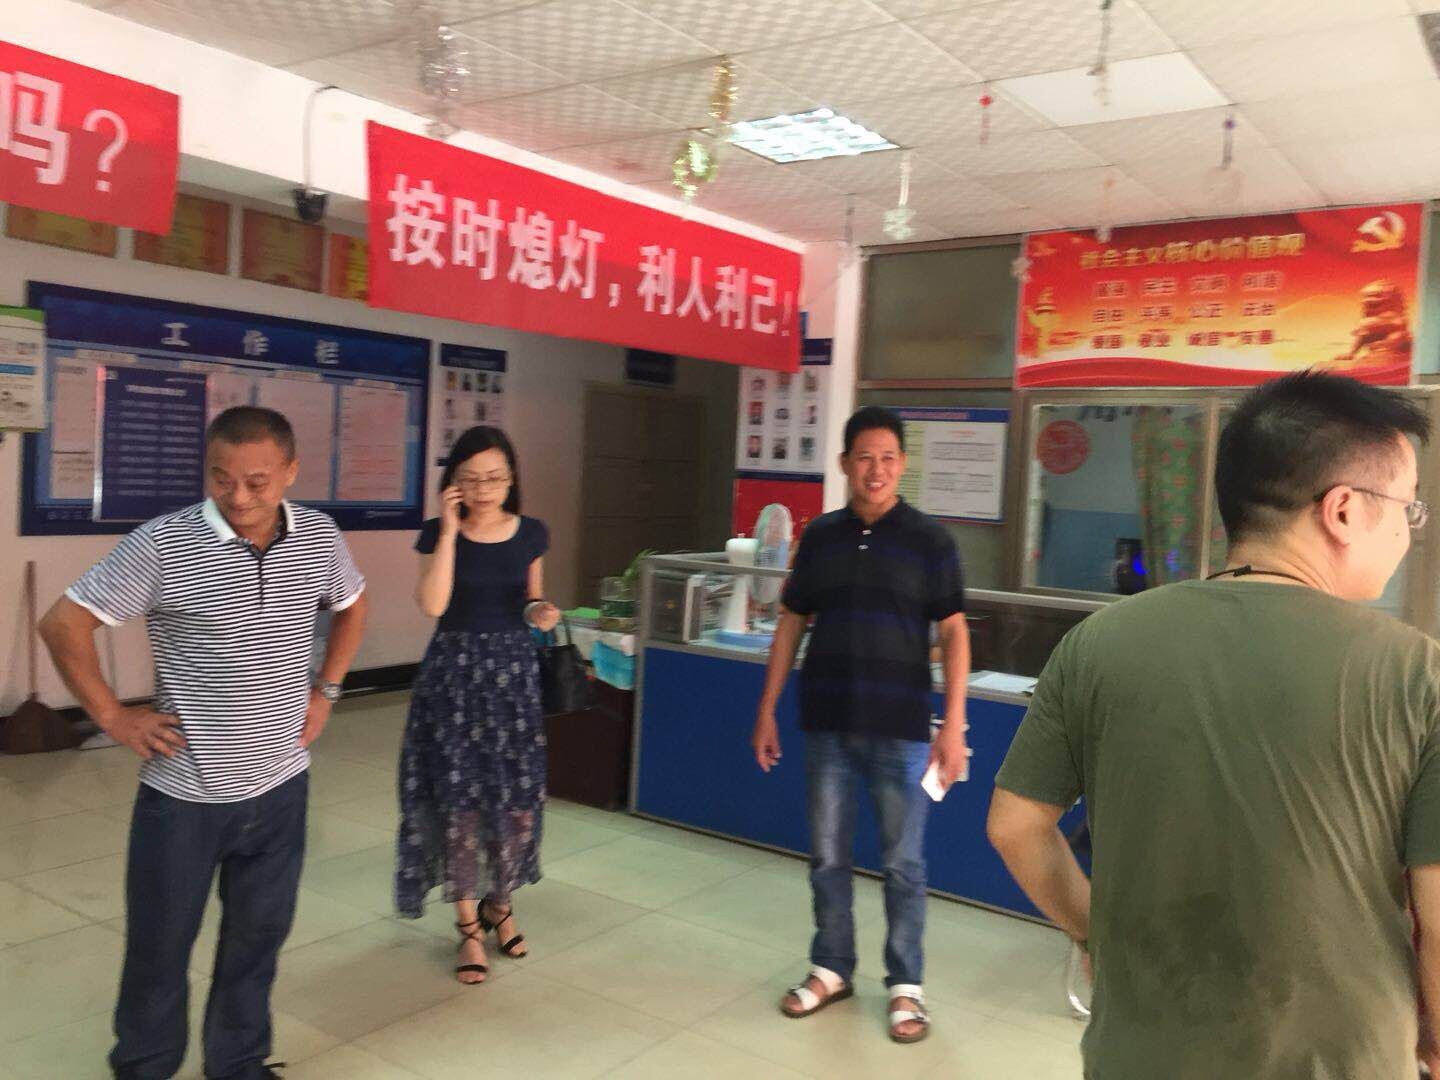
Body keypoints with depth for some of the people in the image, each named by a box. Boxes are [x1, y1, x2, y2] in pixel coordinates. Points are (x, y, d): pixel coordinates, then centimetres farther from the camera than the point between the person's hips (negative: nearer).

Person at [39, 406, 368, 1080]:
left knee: (257, 938, 17)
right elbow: (64, 624, -9)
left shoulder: (319, 538, -4)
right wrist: (112, 716, -9)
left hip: (280, 787, 3)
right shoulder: (163, 544, -16)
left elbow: (351, 606, 16)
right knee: (158, 947, 13)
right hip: (183, 794, -3)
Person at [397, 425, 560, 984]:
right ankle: (469, 925, 17)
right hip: (455, 672, -2)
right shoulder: (438, 533, -5)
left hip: (513, 671, 2)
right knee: (459, 798, 0)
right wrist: (449, 530, -19)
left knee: (518, 797, 5)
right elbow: (432, 604, -18)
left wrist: (542, 614, -10)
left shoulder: (531, 533, 1)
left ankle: (499, 903, 30)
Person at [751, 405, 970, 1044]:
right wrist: (767, 710, 7)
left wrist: (954, 725, -11)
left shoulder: (929, 540, -4)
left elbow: (953, 633, -4)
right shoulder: (820, 536, 4)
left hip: (901, 729, -2)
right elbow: (791, 625, 9)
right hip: (827, 726, 3)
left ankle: (906, 986, 23)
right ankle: (831, 969, 30)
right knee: (828, 857, 12)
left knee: (904, 863, 7)